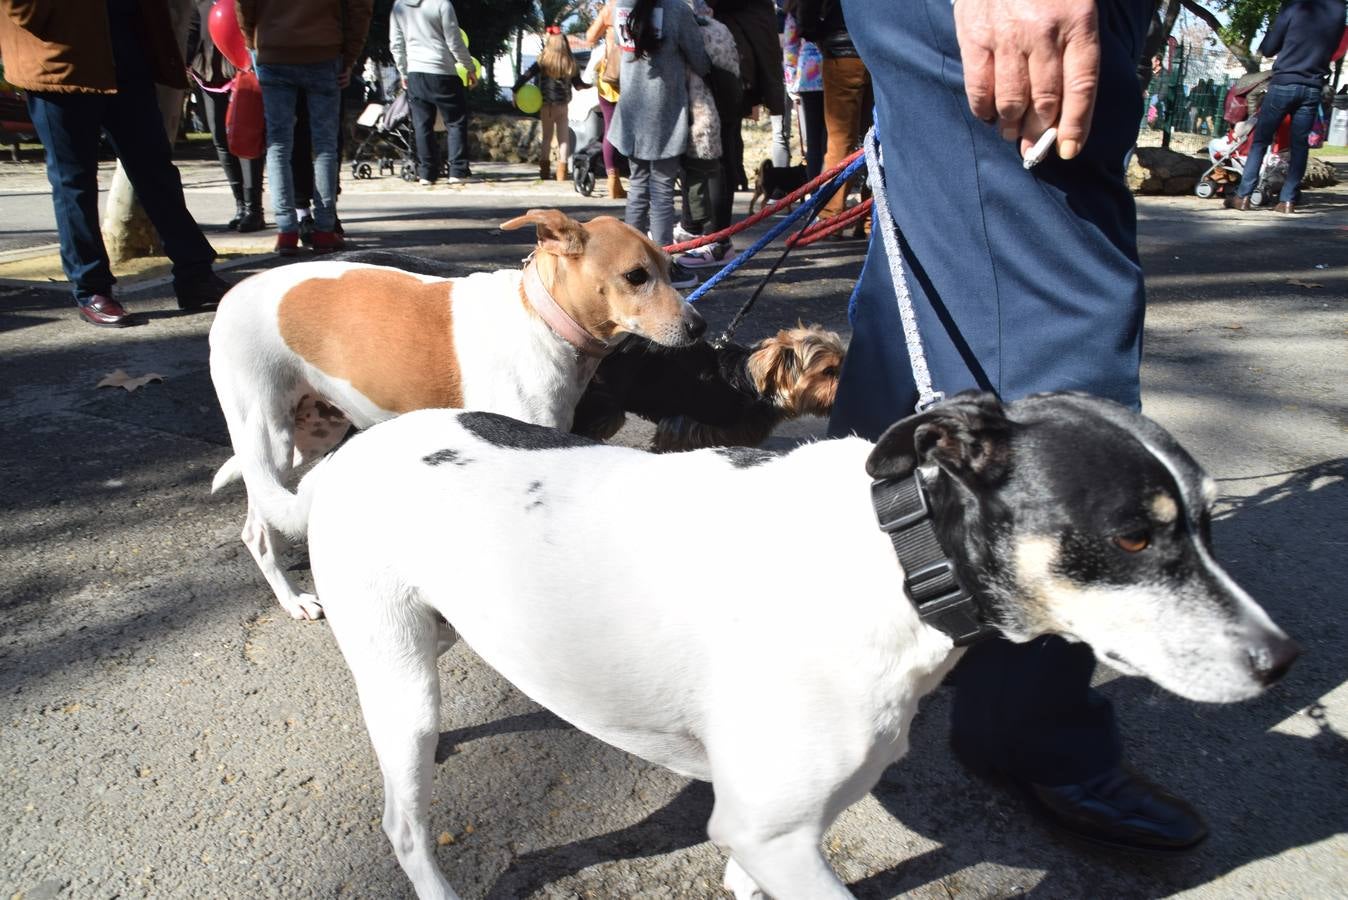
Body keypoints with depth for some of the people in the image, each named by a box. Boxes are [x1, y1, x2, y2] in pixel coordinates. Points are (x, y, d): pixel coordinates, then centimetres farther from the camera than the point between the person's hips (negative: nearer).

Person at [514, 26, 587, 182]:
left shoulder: (543, 62, -5)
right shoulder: (571, 64, -1)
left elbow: (526, 76, -9)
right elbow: (578, 84, 7)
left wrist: (515, 90, -3)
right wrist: (591, 86, 25)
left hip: (546, 104, 0)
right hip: (563, 105, 0)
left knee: (547, 137, 12)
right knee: (564, 138, 7)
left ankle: (544, 169, 10)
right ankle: (562, 172, 2)